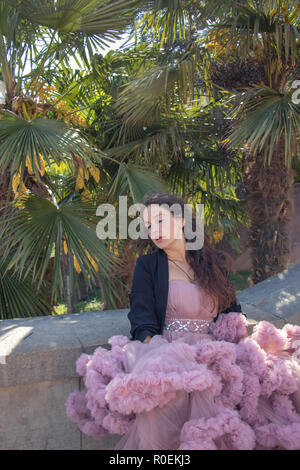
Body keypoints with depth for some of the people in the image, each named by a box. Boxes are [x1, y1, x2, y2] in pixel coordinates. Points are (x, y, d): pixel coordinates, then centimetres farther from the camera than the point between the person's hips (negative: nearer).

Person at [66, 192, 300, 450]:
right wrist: (152, 350, -21)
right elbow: (142, 319, -1)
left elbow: (233, 313, 18)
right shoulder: (148, 265, 10)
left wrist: (247, 343, -1)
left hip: (216, 349, 3)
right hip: (169, 347, -3)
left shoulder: (214, 262, 18)